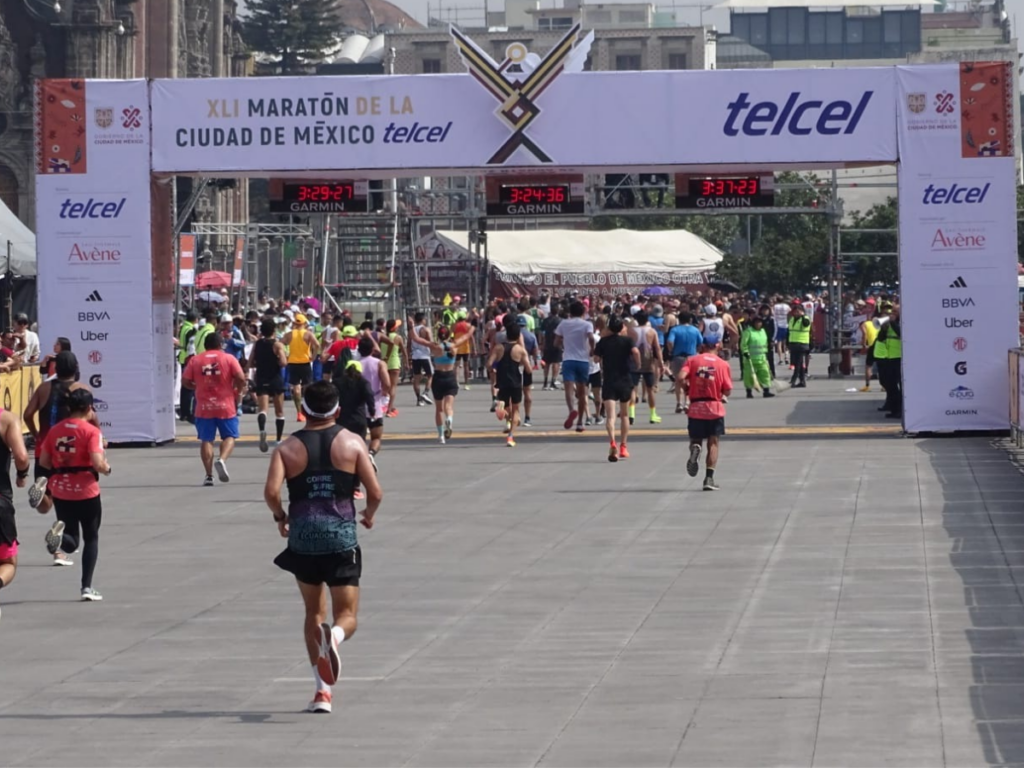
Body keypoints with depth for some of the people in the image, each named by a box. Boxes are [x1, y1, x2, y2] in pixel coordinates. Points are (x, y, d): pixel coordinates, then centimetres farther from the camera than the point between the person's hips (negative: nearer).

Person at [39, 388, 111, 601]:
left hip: (60, 492, 4)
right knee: (91, 538, 13)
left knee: (71, 542, 13)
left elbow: (44, 461, 5)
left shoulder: (55, 430, 5)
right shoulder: (91, 431, -10)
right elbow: (98, 463, -19)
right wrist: (107, 469, 2)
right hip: (86, 492, -4)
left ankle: (59, 533, -23)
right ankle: (87, 587, 7)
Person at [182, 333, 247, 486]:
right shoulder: (228, 359, -1)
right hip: (226, 406, -1)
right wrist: (238, 391, 10)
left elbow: (185, 381, 1)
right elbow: (241, 378, -9)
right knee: (229, 436, 10)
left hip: (204, 407, 1)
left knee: (206, 440, 7)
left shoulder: (195, 360, 3)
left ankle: (209, 475, 0)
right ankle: (222, 459, -18)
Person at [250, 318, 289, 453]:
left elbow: (251, 364, 8)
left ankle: (262, 430, -44)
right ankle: (279, 440, 21)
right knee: (279, 411, 15)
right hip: (276, 379, -2)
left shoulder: (257, 344, 5)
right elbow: (283, 363, -18)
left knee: (262, 409, -13)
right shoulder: (277, 345, -7)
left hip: (261, 379, 2)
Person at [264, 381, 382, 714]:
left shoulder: (288, 448, 3)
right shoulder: (352, 443, 2)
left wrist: (280, 517, 10)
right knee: (347, 616, 5)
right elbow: (376, 492, -2)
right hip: (342, 539, -1)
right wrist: (369, 514, 20)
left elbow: (271, 492, -10)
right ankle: (334, 636, -33)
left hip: (303, 540, 1)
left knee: (314, 613, 17)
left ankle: (322, 690, 12)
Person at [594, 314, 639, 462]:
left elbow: (596, 357, 2)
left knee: (610, 415, -11)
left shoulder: (603, 342, 3)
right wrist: (638, 364, -3)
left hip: (608, 380, -1)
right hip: (625, 380, 1)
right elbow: (635, 351, -19)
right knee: (624, 415, 17)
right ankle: (623, 447, 22)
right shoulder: (627, 340, -1)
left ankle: (612, 443, -34)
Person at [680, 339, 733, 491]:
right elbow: (728, 391, -4)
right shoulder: (723, 364, 0)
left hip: (696, 408, 1)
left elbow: (681, 379, -13)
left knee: (696, 439, 17)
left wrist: (687, 388, 7)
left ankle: (695, 448, -20)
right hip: (715, 408, -1)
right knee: (713, 443, 7)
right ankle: (709, 478, -4)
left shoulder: (693, 360, 1)